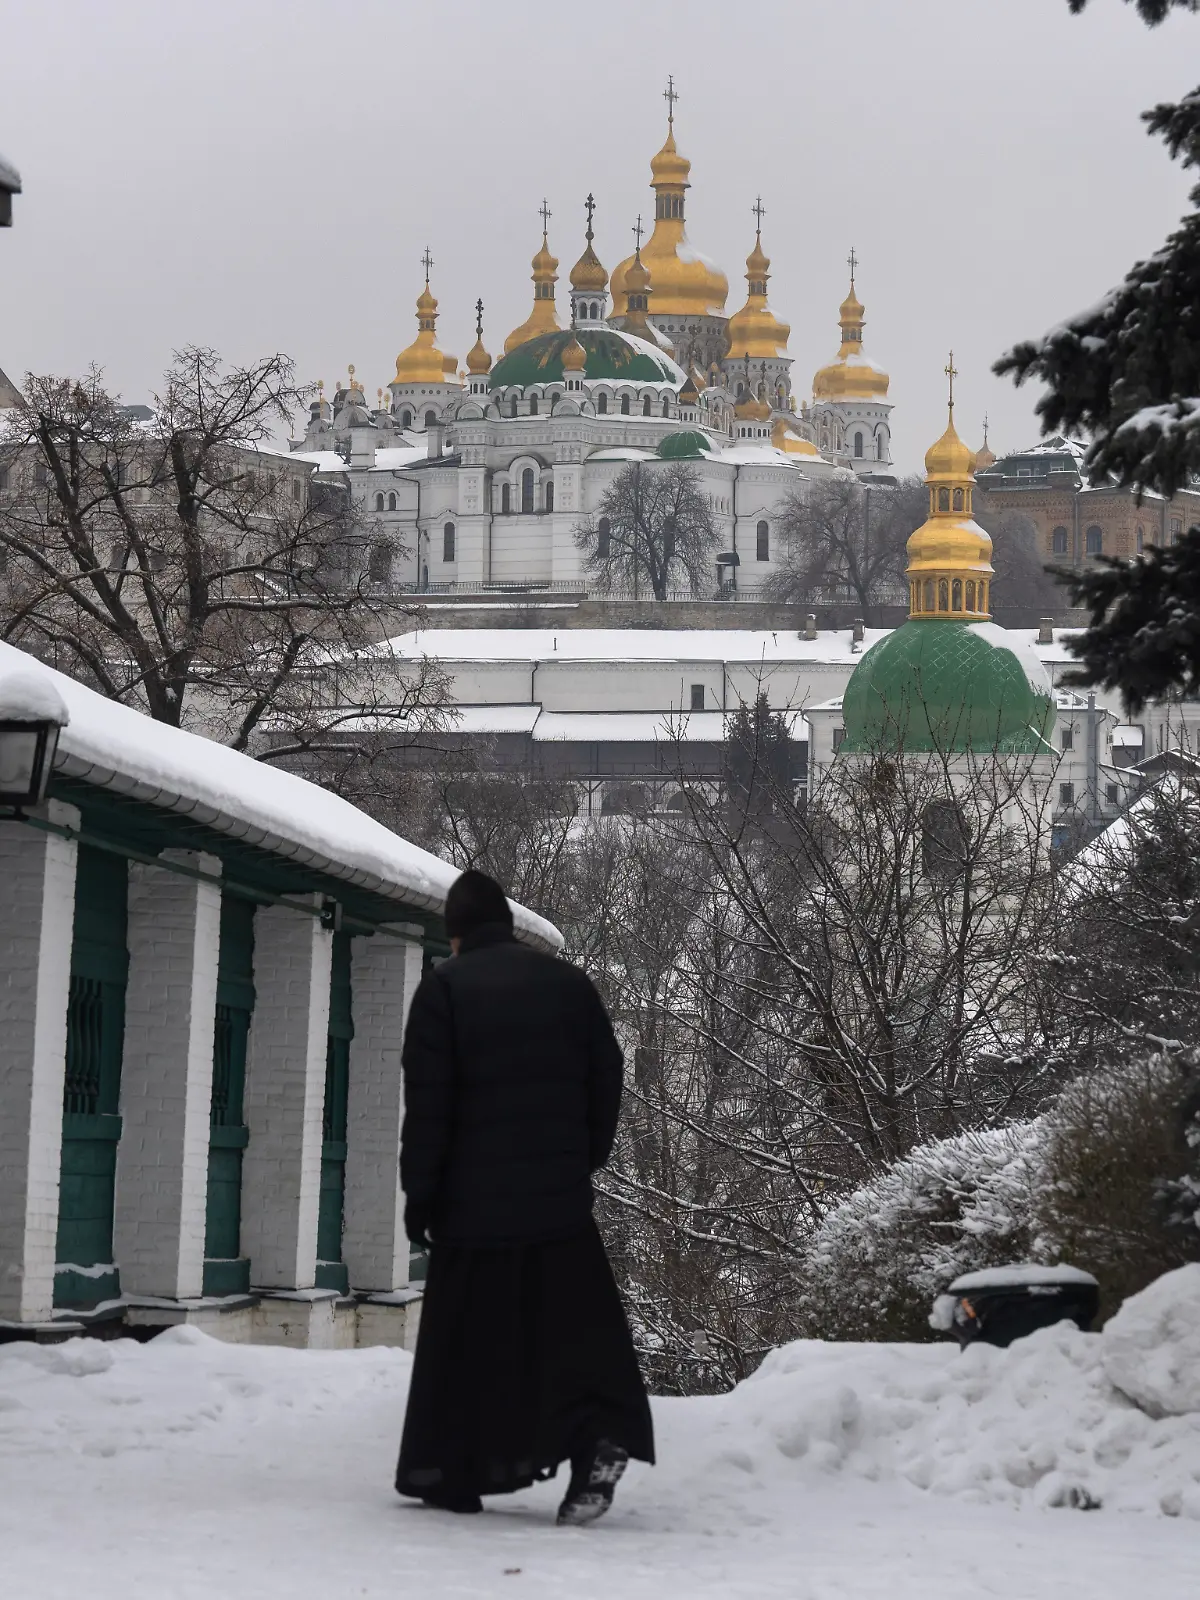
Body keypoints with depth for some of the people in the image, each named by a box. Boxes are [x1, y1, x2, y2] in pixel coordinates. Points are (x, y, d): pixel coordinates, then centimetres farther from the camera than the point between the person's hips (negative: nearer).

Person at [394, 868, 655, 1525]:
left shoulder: (444, 987, -4)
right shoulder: (570, 983, 8)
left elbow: (427, 1102, -8)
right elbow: (607, 1081, 10)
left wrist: (419, 1191, -2)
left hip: (473, 1202, -3)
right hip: (561, 1199, 3)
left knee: (466, 1342, 6)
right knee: (577, 1327, 3)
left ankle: (451, 1474, 11)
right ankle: (602, 1436, -19)